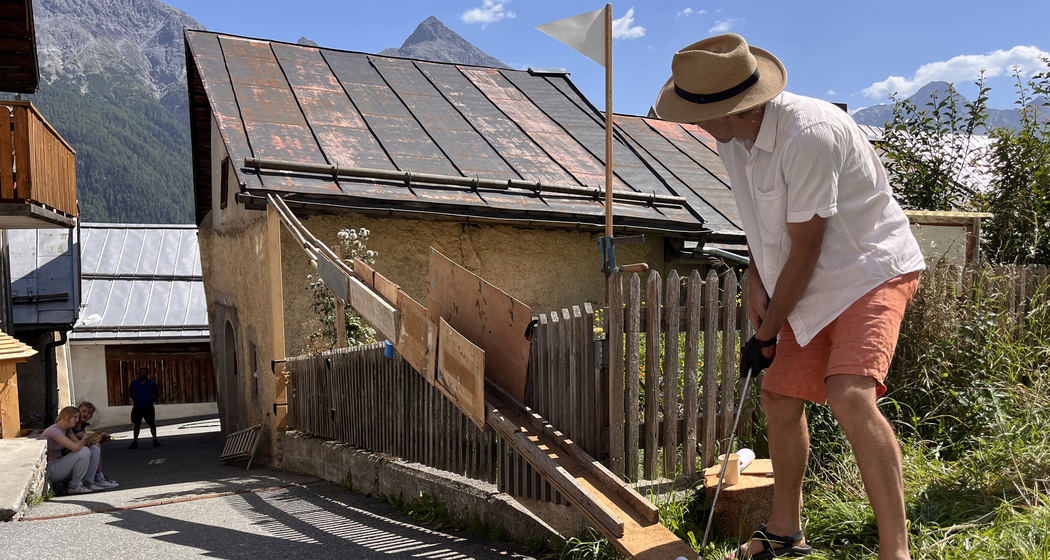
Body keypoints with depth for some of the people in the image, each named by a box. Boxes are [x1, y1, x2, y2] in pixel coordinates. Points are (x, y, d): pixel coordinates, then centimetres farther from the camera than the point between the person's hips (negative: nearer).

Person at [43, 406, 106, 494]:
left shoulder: (68, 430, 8)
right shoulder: (53, 430, -23)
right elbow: (76, 447, -34)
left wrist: (91, 442, -16)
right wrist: (84, 440, -13)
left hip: (60, 466, 9)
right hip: (50, 470, -9)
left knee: (94, 449, 2)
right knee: (84, 451, -26)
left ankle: (87, 482, 0)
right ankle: (75, 486, -13)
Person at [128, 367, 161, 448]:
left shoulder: (152, 383, -1)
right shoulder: (134, 383, 3)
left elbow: (156, 394, 7)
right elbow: (131, 394, 13)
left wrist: (151, 401, 0)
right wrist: (137, 400, 4)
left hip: (149, 408, -2)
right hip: (137, 408, 2)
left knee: (152, 424, 0)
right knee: (137, 425, 7)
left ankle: (155, 440, 5)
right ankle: (135, 442, 12)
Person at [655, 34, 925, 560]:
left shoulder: (808, 135, -28)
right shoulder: (732, 139, -1)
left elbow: (805, 250, -22)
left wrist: (766, 332, -13)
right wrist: (755, 280, 3)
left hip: (871, 269, -8)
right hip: (812, 284, 8)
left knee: (849, 395, -27)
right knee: (779, 399, 8)